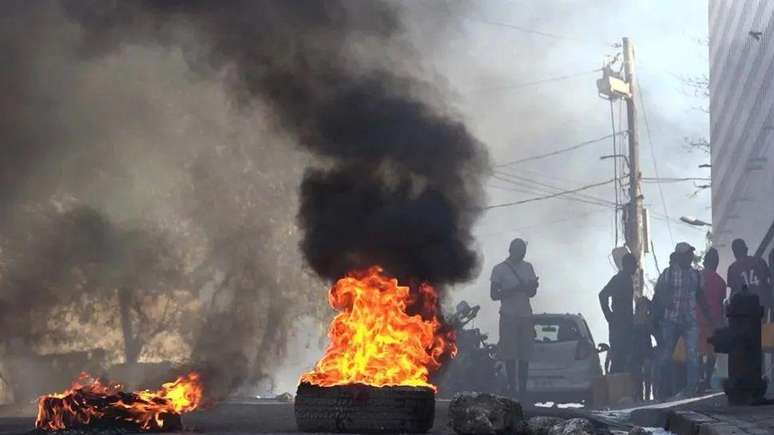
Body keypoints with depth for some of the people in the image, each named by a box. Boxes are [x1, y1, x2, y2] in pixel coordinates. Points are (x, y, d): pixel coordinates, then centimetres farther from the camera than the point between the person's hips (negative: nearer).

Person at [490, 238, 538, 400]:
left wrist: (532, 286, -6)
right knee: (510, 355, -6)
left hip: (525, 315, 4)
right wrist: (513, 289, -17)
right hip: (509, 316, -4)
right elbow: (494, 294, -3)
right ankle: (511, 387, -3)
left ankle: (523, 389, 0)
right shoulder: (500, 269, 0)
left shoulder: (528, 267, 14)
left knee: (524, 356, -1)